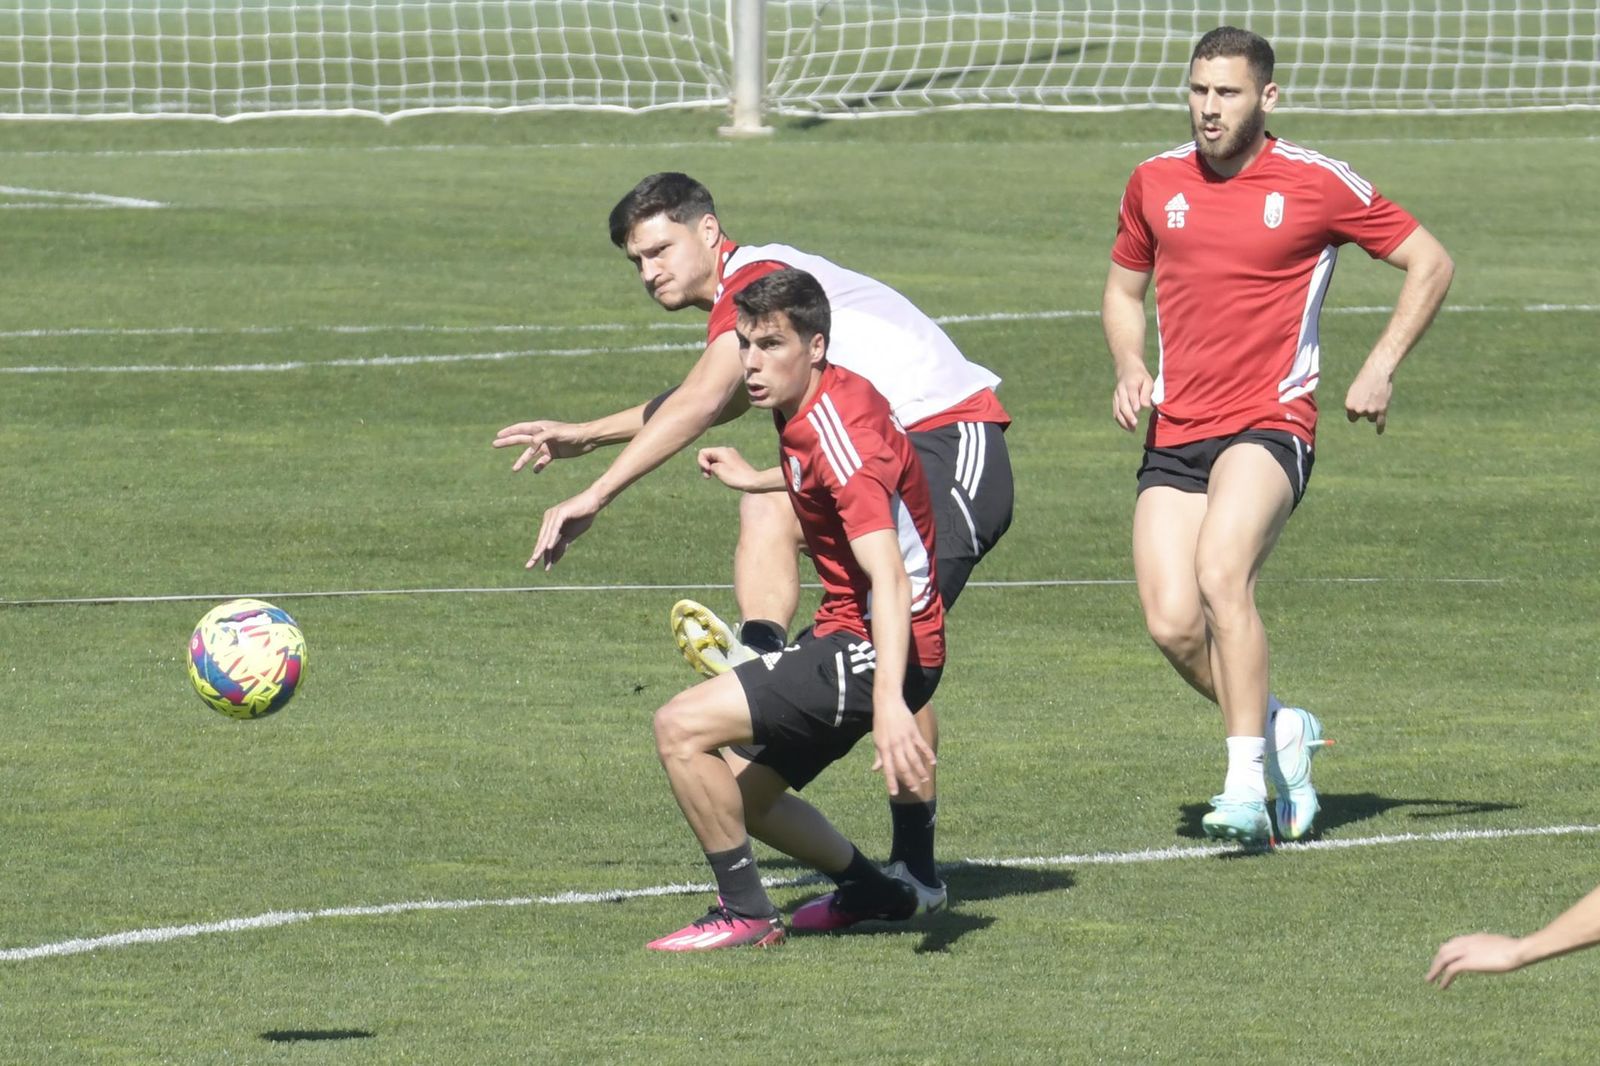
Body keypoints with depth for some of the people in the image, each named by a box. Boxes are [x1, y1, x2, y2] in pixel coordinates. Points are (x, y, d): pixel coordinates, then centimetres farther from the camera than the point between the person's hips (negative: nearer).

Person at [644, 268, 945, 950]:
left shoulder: (838, 431, -23)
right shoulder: (816, 405, 6)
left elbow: (887, 577, -35)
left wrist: (889, 705, -46)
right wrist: (756, 480, 39)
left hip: (875, 653, -10)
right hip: (846, 638, 10)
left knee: (681, 728, -18)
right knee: (736, 793, 18)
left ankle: (745, 914, -7)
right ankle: (867, 890, 34)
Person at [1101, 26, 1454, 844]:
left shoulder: (1318, 185, -3)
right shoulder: (1155, 182, 9)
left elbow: (1430, 263, 7)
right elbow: (1123, 288, 25)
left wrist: (1380, 370, -2)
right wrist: (1129, 369, 5)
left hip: (1270, 424, -4)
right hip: (1174, 435, 5)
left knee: (1221, 576, -29)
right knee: (1172, 624, -10)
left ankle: (1246, 787, -25)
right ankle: (1280, 732, 18)